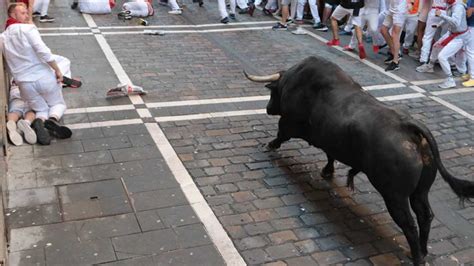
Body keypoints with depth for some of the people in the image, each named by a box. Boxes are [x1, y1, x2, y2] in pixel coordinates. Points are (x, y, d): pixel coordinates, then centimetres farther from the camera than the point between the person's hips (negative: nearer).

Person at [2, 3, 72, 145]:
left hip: (25, 83, 4)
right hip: (44, 77, -4)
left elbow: (9, 64, 13)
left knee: (41, 109, 23)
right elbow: (43, 51, -20)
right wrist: (57, 70, -12)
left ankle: (39, 122, -15)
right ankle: (53, 119, -15)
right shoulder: (27, 28, -8)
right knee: (59, 104, 21)